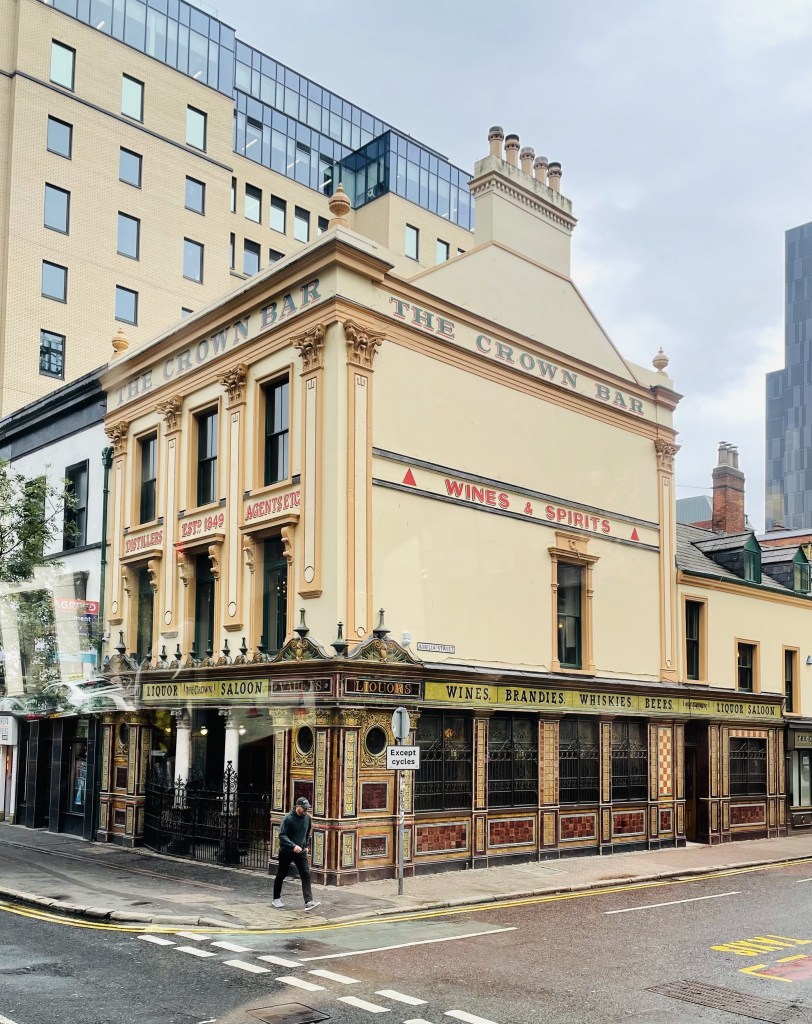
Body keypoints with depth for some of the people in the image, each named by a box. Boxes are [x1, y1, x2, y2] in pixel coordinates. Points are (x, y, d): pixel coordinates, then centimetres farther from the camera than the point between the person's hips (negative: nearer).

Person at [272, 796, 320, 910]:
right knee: (281, 875, 11)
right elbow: (282, 835, -23)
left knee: (306, 875, -9)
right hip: (286, 852, -4)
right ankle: (276, 899, 29)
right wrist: (293, 846, -32)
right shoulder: (288, 818, -18)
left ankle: (309, 902, -13)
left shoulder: (307, 818, 0)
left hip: (301, 852, 4)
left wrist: (305, 846, 10)